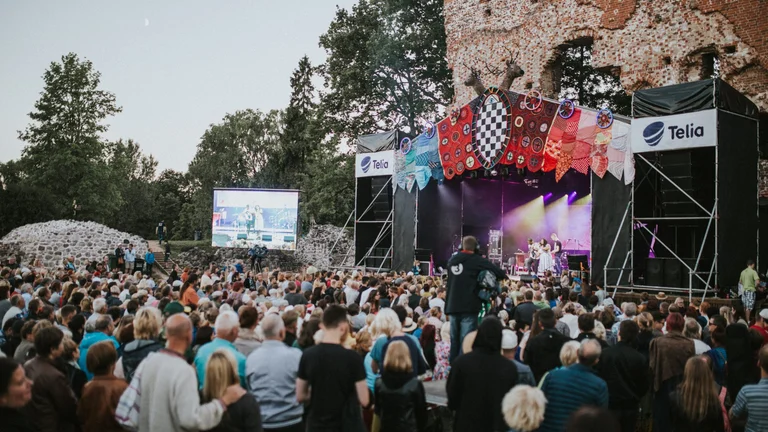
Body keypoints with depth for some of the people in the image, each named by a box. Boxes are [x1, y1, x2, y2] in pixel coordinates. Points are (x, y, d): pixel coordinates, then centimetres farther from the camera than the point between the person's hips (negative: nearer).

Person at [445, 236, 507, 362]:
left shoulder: (452, 260, 10)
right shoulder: (477, 260, -8)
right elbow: (499, 272, -13)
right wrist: (504, 275, 7)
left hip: (452, 306, 6)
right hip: (469, 307, -6)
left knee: (454, 340, 14)